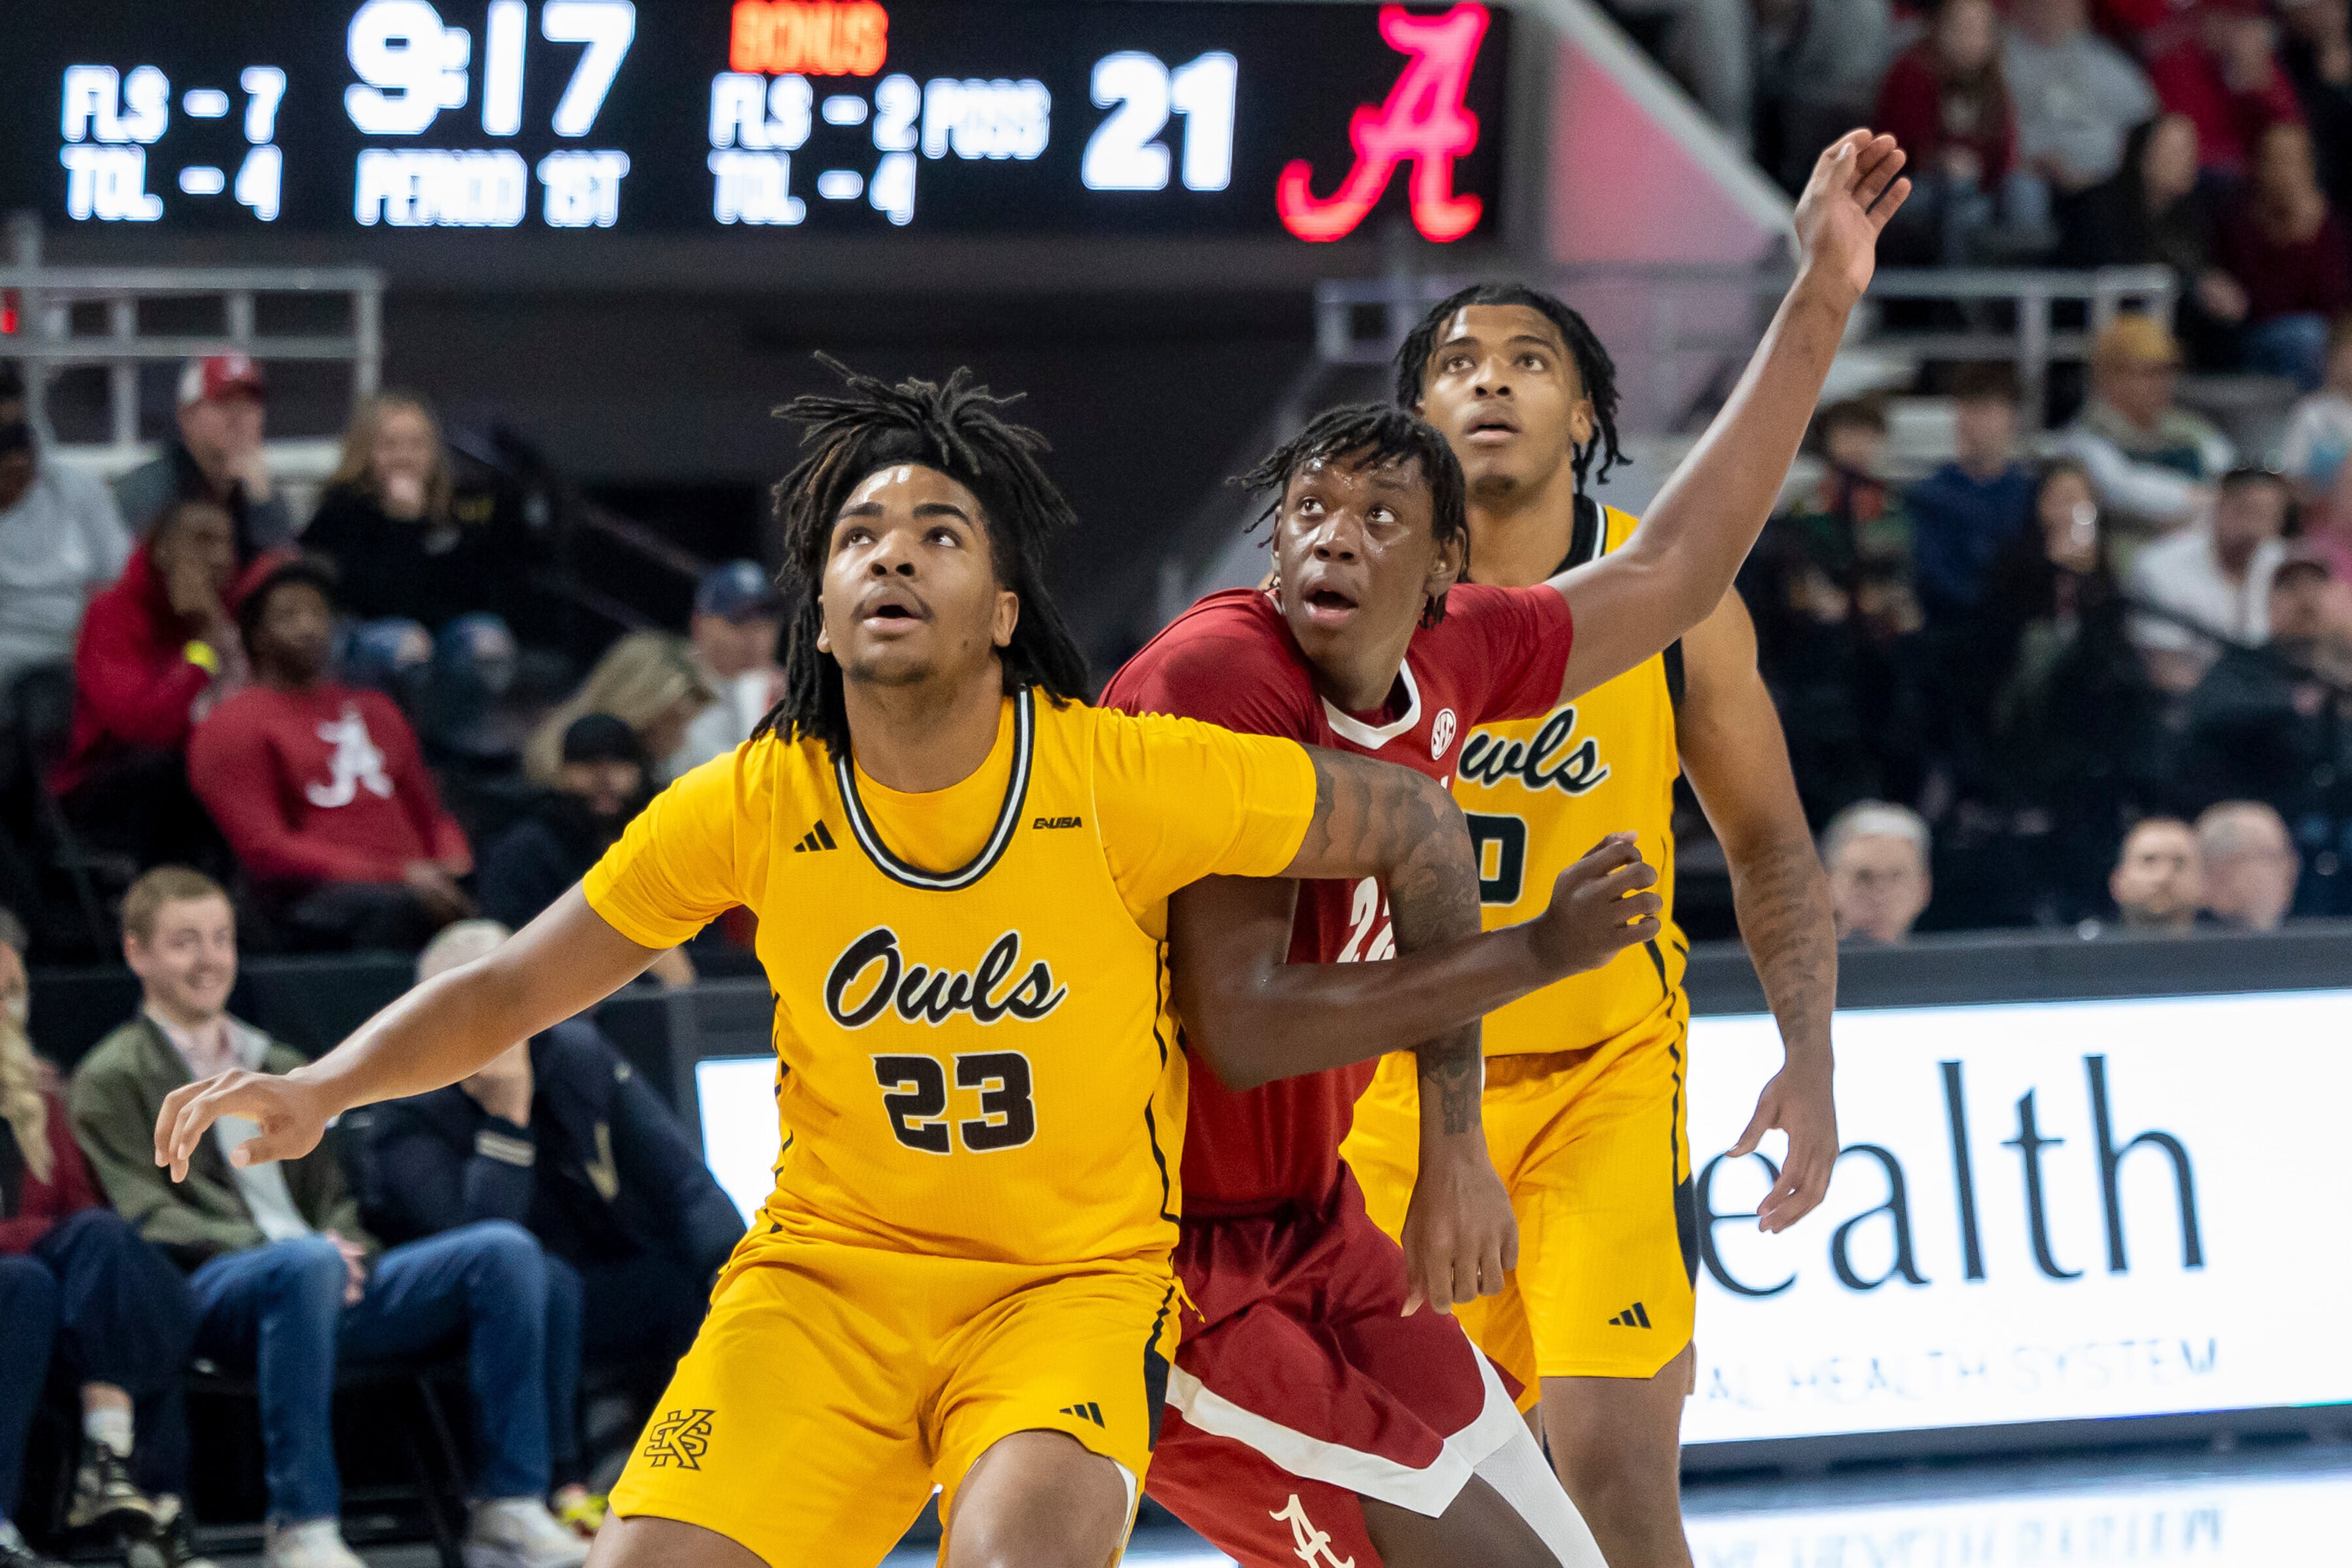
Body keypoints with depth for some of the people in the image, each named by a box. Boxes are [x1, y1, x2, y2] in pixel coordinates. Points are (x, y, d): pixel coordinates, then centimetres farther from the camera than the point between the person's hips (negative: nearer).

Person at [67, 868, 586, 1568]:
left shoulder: (281, 1071, 32)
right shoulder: (113, 1080, 11)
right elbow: (146, 1221, -3)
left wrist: (349, 1250, 1)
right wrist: (279, 1247, -16)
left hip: (332, 1285, 6)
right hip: (209, 1294, -6)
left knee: (505, 1249, -17)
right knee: (306, 1264, -42)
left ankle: (511, 1512, -22)